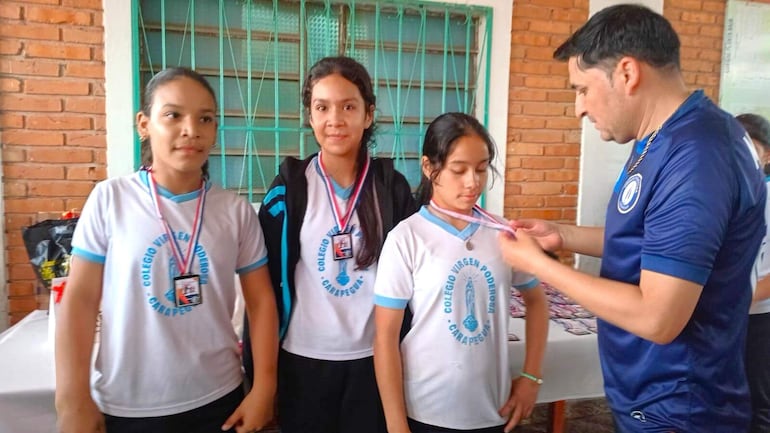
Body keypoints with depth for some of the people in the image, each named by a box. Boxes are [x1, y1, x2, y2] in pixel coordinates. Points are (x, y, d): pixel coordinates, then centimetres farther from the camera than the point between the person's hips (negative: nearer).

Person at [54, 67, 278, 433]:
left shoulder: (236, 210, -3)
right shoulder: (110, 199, -6)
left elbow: (261, 300, 0)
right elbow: (80, 299, -4)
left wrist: (263, 388, -3)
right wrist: (73, 400, -5)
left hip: (217, 400, 1)